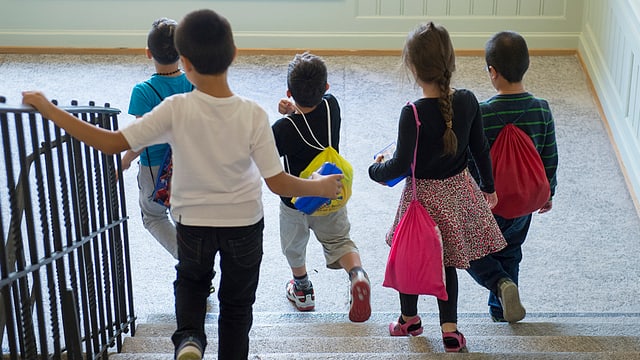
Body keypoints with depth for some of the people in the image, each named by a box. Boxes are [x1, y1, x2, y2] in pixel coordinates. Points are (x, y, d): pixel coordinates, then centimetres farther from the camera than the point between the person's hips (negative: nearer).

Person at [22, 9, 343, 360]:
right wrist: (319, 187, 2)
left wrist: (48, 109, -15)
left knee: (191, 280, 29)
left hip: (193, 222, 0)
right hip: (244, 223, 0)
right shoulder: (253, 115, -21)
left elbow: (111, 142, -23)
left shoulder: (175, 110, -23)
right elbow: (278, 183, -18)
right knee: (237, 303, 21)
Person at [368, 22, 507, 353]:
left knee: (409, 256, 20)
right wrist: (489, 187, 17)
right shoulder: (467, 101, -10)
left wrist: (376, 170, 0)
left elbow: (401, 165, -21)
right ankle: (449, 328, 21)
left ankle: (409, 319, 39)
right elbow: (480, 149, 2)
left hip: (423, 195, -4)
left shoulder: (413, 114, -26)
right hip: (458, 190, 4)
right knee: (448, 260, 19)